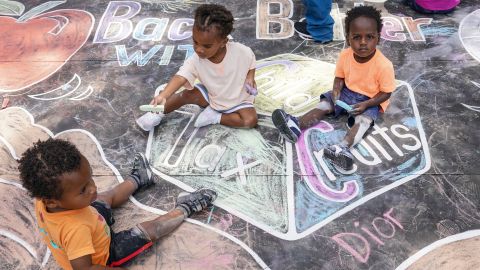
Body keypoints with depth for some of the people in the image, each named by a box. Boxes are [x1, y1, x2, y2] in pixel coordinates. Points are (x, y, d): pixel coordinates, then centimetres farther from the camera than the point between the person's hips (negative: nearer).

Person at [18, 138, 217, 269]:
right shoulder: (76, 228, -47)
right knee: (150, 230, -3)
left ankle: (136, 179, 47)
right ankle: (185, 208, 19)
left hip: (89, 240, 7)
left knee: (107, 197, 21)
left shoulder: (43, 202, -25)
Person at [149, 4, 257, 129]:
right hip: (211, 96, 1)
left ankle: (214, 117, -13)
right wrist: (162, 96, -56)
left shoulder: (241, 52, -28)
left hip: (237, 100, -1)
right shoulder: (195, 61, -26)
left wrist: (250, 77, -24)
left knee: (250, 120, -26)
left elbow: (251, 63, -5)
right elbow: (180, 77, -40)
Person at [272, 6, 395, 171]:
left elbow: (386, 93, -17)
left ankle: (343, 148, -56)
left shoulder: (384, 65, -27)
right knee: (323, 105, -10)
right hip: (347, 92, 6)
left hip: (371, 100, -5)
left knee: (363, 121, -31)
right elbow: (339, 77, 1)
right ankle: (296, 126, -26)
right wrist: (336, 91, -20)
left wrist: (366, 104, -29)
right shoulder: (345, 55, -14)